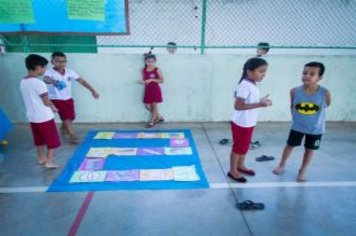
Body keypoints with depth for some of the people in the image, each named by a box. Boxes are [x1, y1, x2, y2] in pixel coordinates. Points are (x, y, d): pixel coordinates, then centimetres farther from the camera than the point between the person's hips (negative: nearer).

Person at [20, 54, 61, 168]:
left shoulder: (23, 82, 4)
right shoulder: (39, 83, -21)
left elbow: (32, 99, 11)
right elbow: (46, 101, -18)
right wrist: (53, 108, 2)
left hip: (32, 117, 8)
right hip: (44, 117, -8)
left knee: (39, 139, 22)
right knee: (52, 140, 5)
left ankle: (41, 158, 33)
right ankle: (49, 161, 9)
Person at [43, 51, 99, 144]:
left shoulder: (69, 72, -6)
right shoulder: (50, 72, -19)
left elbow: (81, 81, -7)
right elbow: (46, 79, -42)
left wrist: (92, 90, -13)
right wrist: (53, 81, -67)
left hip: (68, 98, 5)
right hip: (56, 99, -5)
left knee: (71, 117, 13)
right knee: (66, 117, -14)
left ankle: (63, 128, 44)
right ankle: (72, 135, 0)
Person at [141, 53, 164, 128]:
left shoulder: (157, 70, -12)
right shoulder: (144, 70, 1)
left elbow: (161, 80, -11)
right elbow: (144, 79, 11)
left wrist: (152, 80, -21)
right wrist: (143, 82, -14)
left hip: (155, 90, -5)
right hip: (148, 90, 5)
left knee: (154, 106, 3)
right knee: (147, 106, 7)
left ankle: (152, 121, 20)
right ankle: (159, 117, 26)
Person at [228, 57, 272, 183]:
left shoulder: (253, 85, 5)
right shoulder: (245, 86, -24)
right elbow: (238, 106, -28)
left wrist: (261, 101, 0)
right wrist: (259, 104, -29)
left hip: (249, 123, 9)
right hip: (241, 124, -9)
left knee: (244, 146, 22)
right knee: (238, 147, 7)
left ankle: (240, 165, 41)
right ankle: (233, 170, 23)